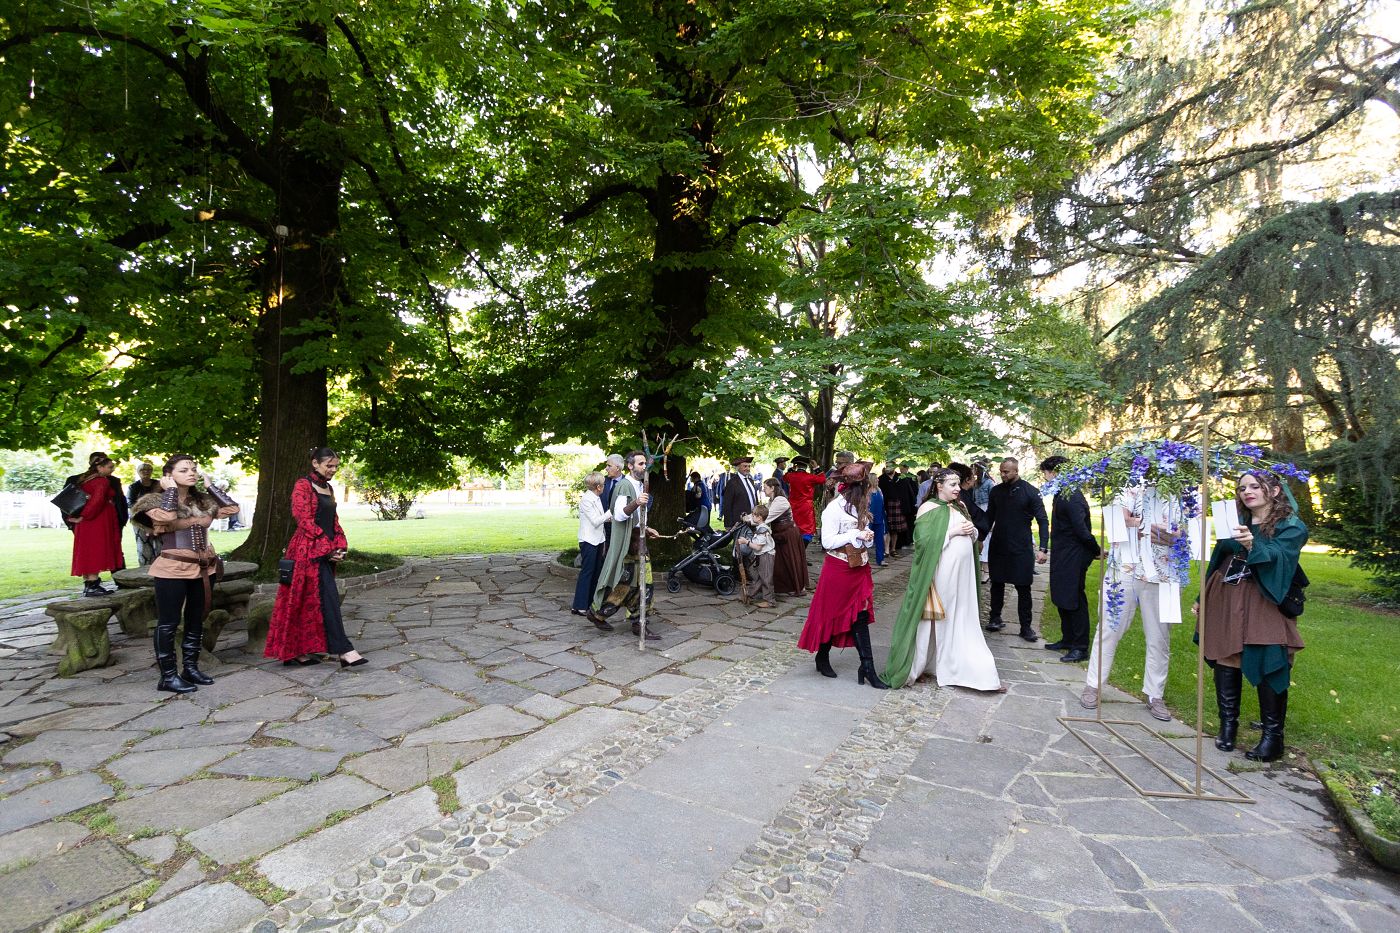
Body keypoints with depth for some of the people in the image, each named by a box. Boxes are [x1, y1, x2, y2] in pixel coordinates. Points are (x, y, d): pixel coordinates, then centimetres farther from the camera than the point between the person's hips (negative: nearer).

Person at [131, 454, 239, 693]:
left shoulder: (202, 501, 11)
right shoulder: (158, 500, -6)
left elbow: (231, 508, 5)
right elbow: (167, 516, -26)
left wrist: (210, 487, 8)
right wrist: (171, 489, -13)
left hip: (203, 568, 6)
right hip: (173, 569, -6)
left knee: (196, 620, 13)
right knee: (168, 623, 0)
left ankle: (191, 668, 24)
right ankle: (168, 676, 7)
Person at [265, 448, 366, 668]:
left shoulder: (328, 488, 17)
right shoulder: (303, 485, -7)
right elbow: (305, 521, -14)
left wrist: (339, 547, 3)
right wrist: (327, 548, -14)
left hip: (325, 552, 8)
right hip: (309, 550, -8)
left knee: (308, 602, 10)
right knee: (328, 599, -12)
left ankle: (298, 651, 17)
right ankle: (344, 651, -14)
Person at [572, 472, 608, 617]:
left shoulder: (597, 498, 11)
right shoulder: (586, 500, -16)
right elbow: (596, 521, -18)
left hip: (598, 540, 9)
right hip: (588, 541, -9)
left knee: (596, 571, 13)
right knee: (586, 572, -6)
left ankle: (591, 602, 22)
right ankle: (579, 606, -1)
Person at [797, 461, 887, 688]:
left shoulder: (859, 507, 9)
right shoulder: (834, 508, -15)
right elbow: (827, 542, -18)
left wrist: (867, 537, -3)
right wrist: (856, 535, -21)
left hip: (859, 568, 7)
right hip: (838, 569, -7)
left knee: (860, 617, 4)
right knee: (831, 614, 6)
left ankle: (867, 668, 5)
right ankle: (822, 657, 26)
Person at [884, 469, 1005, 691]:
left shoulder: (960, 506, 11)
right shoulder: (929, 508, -9)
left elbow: (972, 535, 18)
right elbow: (924, 540, -17)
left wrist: (972, 531, -4)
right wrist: (953, 532, -18)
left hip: (962, 573, 6)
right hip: (940, 573, -6)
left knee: (963, 622, 13)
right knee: (937, 621, 4)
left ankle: (978, 671, 20)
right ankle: (916, 665, 19)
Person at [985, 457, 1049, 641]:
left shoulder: (1031, 492, -7)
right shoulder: (996, 491, 4)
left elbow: (1042, 521, -8)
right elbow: (989, 517, 12)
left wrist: (1043, 548, -16)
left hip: (1021, 549, -3)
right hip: (998, 547, 3)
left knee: (1023, 588, 2)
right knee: (997, 584, 10)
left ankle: (1026, 627, 12)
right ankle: (994, 618, 23)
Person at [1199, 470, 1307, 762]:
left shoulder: (1292, 527, 0)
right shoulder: (1235, 524, 14)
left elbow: (1274, 557, -19)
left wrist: (1252, 546, -40)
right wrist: (1202, 598, 19)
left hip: (1262, 605, -5)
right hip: (1225, 602, 5)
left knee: (1267, 667, -6)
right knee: (1226, 661, 7)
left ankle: (1272, 736, 6)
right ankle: (1228, 725, 17)